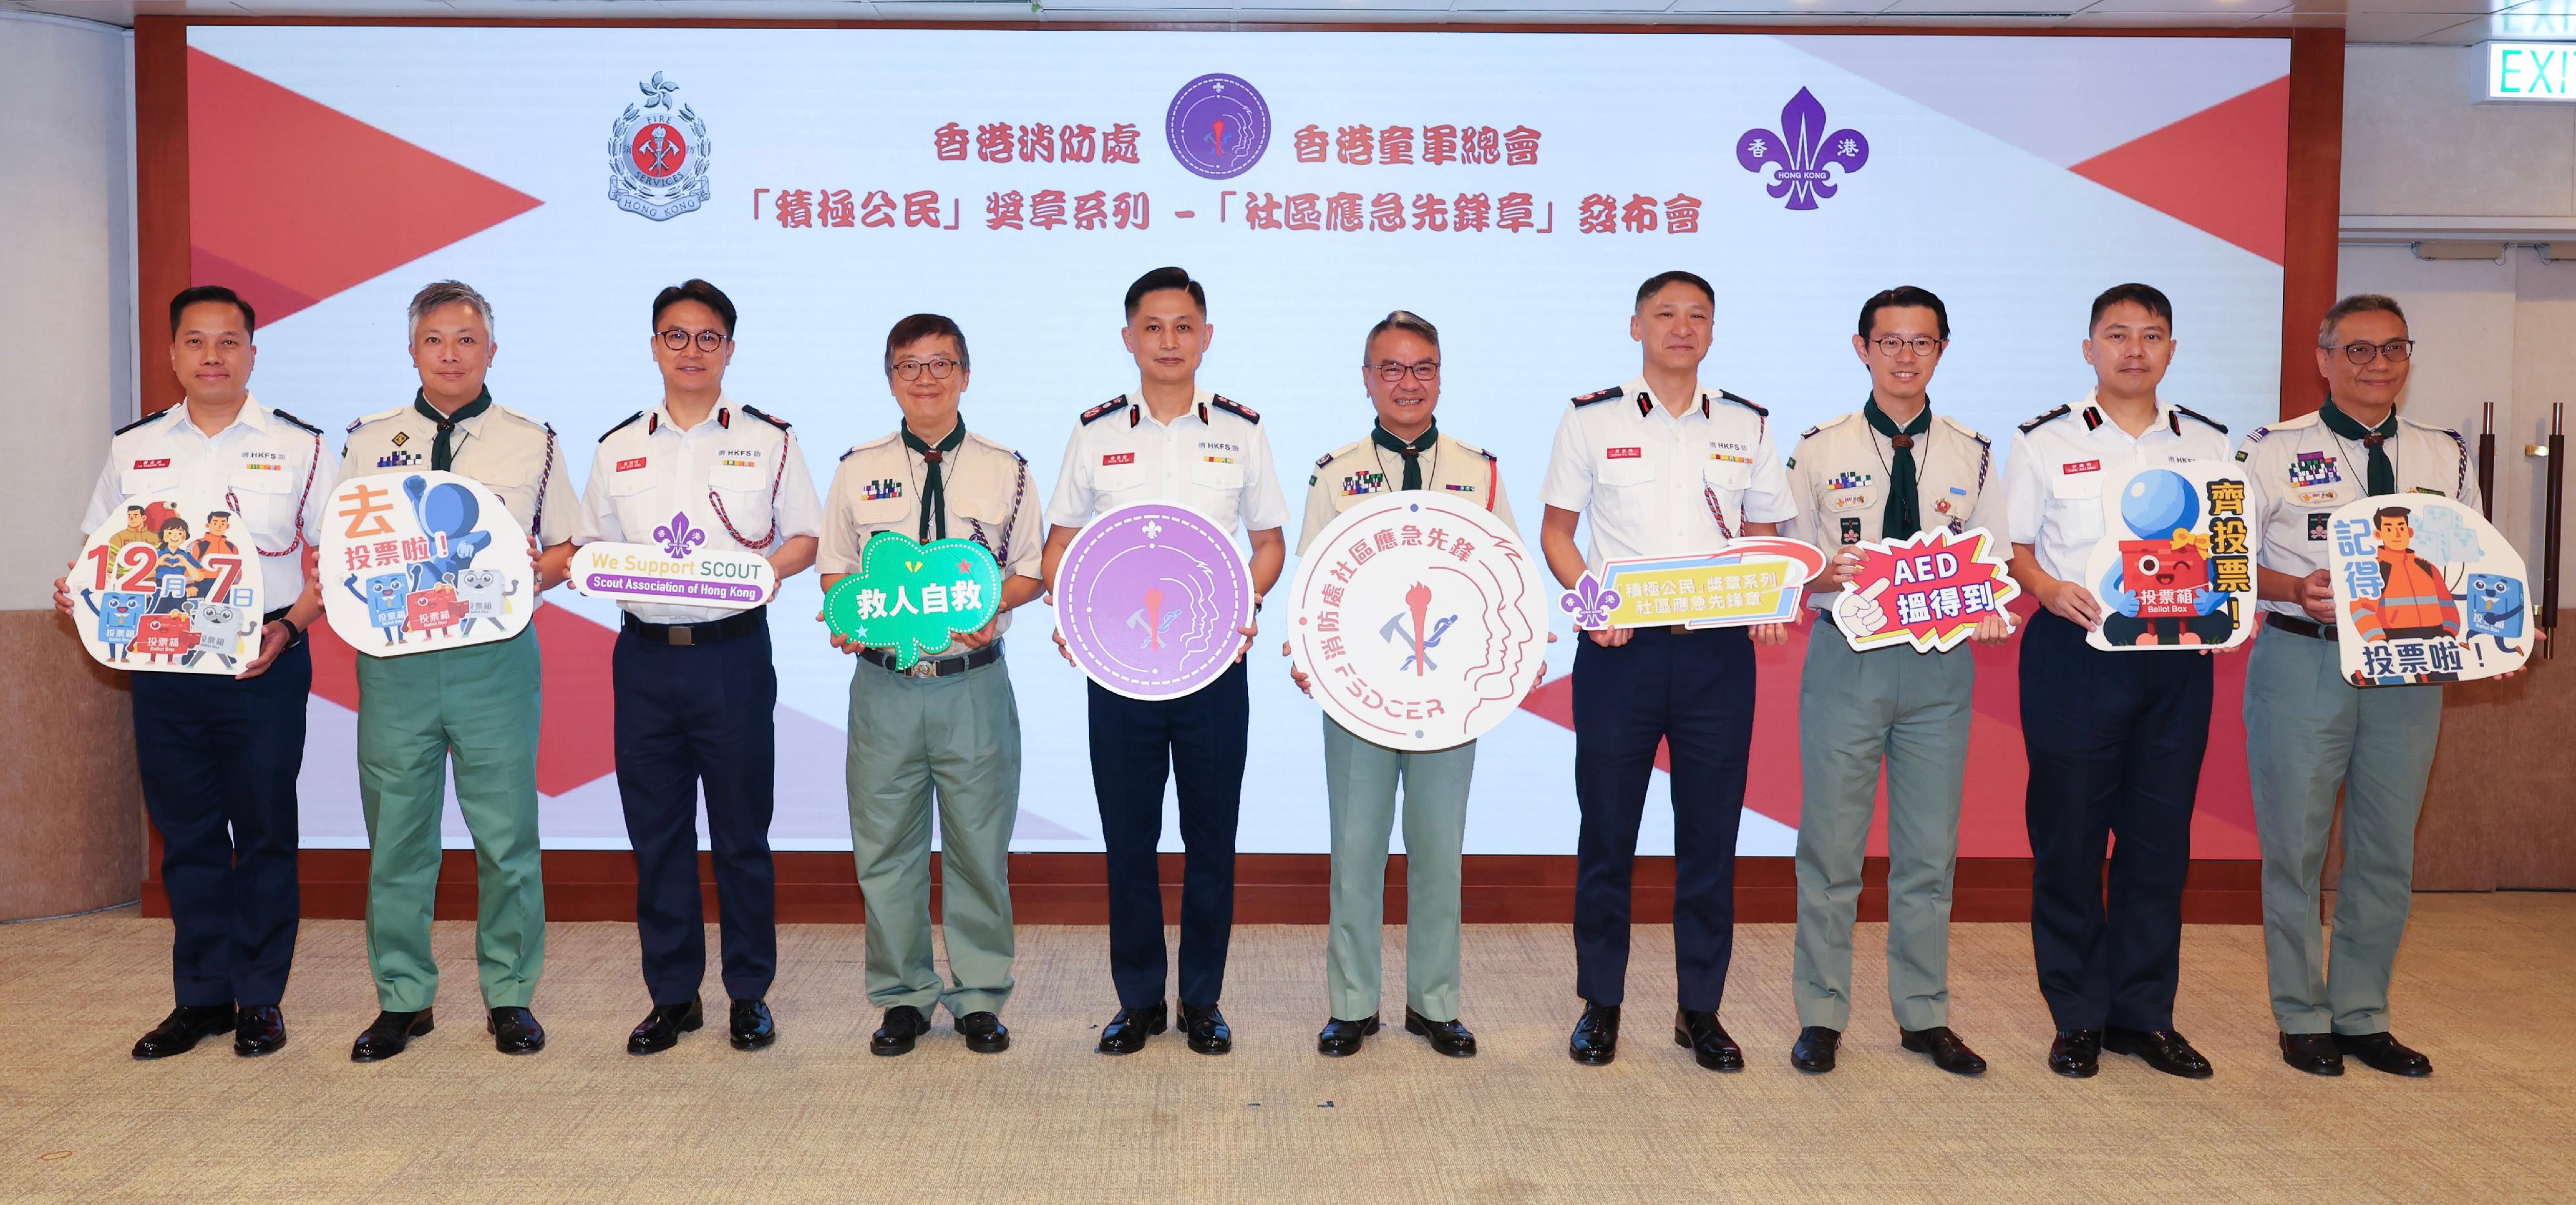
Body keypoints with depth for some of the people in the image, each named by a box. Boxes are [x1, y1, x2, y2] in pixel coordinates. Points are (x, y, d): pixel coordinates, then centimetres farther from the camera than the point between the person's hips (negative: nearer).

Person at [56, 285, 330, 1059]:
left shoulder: (297, 445, 1)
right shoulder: (133, 448, 11)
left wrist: (288, 627, -13)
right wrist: (81, 595, -4)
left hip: (262, 668, -3)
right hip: (161, 668, 3)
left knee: (264, 833, 3)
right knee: (186, 834, 9)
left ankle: (260, 1000, 13)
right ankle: (201, 999, 19)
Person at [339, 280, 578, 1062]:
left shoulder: (532, 442, 7)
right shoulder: (368, 442, 10)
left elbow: (568, 549, 10)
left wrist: (537, 570, -11)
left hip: (496, 657, -1)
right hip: (394, 656, 2)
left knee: (506, 834, 2)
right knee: (397, 833, 7)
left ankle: (510, 996, 15)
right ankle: (402, 997, 20)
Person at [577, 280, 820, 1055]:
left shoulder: (768, 440, 4)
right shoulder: (617, 450, 12)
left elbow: (806, 538, 4)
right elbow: (590, 547, 14)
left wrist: (765, 569, -15)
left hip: (732, 653, -3)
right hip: (644, 655, 3)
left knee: (741, 831, 3)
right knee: (656, 832, 7)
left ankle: (749, 993, 15)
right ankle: (672, 994, 19)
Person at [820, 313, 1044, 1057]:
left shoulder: (1004, 471, 6)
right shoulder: (858, 471, 9)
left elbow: (1032, 572, 7)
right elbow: (835, 570, 12)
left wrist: (992, 604, -13)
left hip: (973, 683, -1)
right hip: (884, 683, 1)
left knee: (979, 844, 4)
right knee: (886, 847, 7)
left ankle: (980, 997, 18)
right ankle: (902, 997, 21)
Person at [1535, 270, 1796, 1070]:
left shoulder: (1746, 426, 11)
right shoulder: (1592, 420, 4)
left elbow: (1766, 536, 15)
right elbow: (1555, 531, 6)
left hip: (1719, 651, 2)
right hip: (1620, 648, -2)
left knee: (1711, 837, 6)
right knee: (1607, 831, 4)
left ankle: (1701, 1009, 19)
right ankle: (1601, 1004, 18)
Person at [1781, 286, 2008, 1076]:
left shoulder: (1973, 455, 8)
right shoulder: (1820, 450, 2)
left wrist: (1991, 608, -12)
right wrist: (1821, 579, -19)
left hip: (1941, 664, 2)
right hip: (1846, 660, -2)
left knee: (1930, 852, 10)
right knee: (1831, 847, 4)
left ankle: (1924, 1015, 23)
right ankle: (1821, 1016, 16)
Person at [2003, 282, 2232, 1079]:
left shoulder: (2210, 445, 11)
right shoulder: (2046, 441, 4)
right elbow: (2012, 547, 4)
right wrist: (2049, 589, -15)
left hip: (2176, 658, 3)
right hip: (2073, 654, -3)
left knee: (2160, 840, 7)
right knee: (2068, 835, 1)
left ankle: (2144, 1014, 19)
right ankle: (2078, 1018, 13)